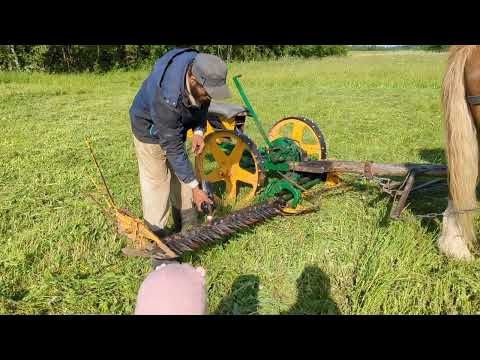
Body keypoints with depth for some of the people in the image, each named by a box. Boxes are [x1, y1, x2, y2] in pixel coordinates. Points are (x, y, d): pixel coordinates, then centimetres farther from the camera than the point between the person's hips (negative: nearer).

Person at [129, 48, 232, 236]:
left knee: (181, 173, 12)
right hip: (150, 128, -7)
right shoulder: (166, 97, -44)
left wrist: (199, 130, -20)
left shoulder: (201, 69, -25)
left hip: (175, 124, 7)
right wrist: (194, 187, -31)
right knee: (156, 180, -5)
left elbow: (202, 105, -2)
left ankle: (187, 226, 27)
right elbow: (172, 147, -36)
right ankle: (155, 235, 9)